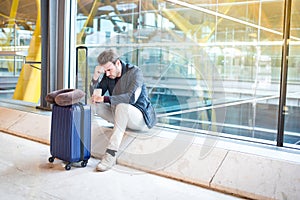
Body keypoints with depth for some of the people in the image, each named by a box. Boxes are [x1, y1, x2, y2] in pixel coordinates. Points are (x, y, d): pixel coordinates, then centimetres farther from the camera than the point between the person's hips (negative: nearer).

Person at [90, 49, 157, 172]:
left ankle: (111, 154, -37)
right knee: (97, 106, -13)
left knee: (122, 106, -37)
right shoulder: (108, 75, 2)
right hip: (123, 116, 6)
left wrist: (104, 99, -34)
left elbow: (131, 97, -30)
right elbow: (94, 95, 1)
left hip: (142, 118, -6)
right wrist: (96, 76, -14)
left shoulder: (135, 72, -16)